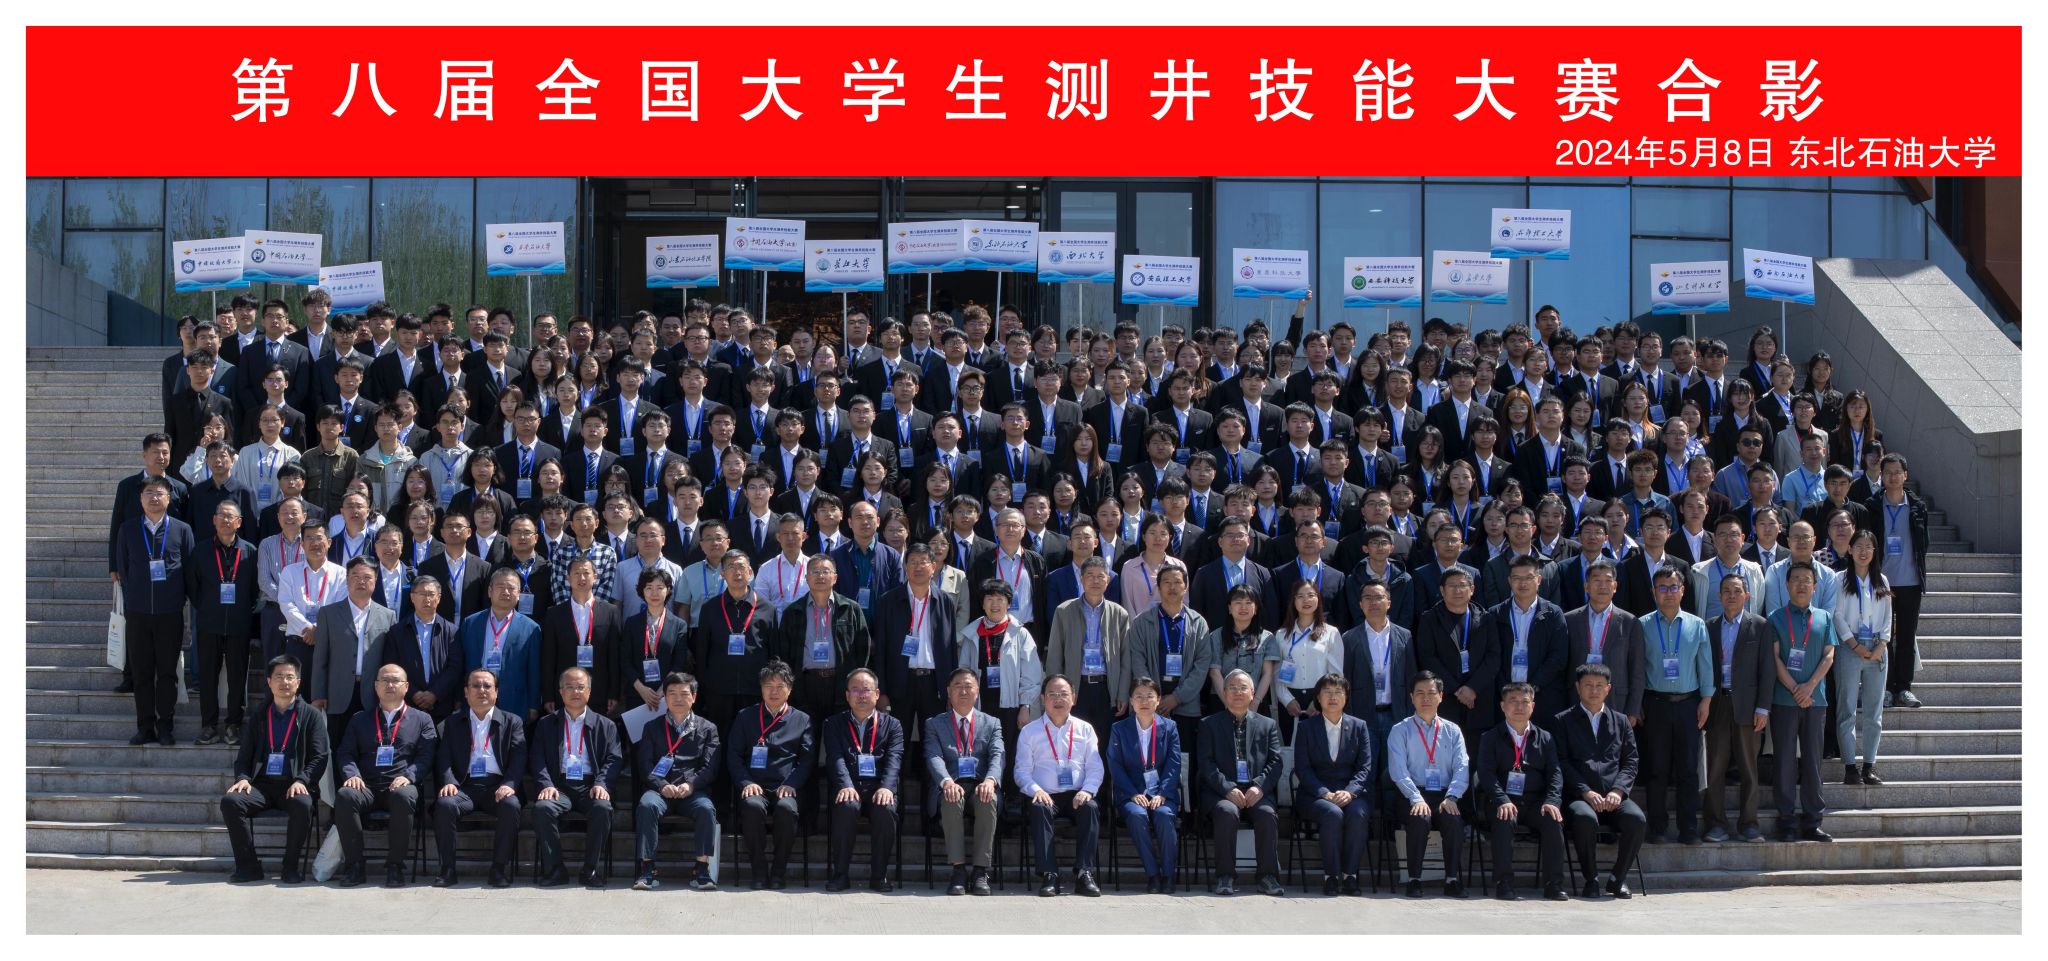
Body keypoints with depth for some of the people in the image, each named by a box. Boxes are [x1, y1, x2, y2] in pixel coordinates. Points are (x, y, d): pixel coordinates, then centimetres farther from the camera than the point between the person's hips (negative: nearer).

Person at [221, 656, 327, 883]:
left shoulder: (311, 715, 9)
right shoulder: (258, 716, 18)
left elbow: (319, 757, 3)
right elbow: (243, 756, 17)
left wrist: (301, 781, -15)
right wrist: (242, 778, -5)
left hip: (295, 786, -3)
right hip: (262, 785, 3)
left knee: (302, 804, -37)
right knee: (230, 800, -27)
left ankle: (291, 867, -21)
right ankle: (248, 866, -17)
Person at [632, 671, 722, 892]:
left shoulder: (707, 729, 16)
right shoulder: (653, 727, 18)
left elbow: (709, 767, 5)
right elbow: (645, 765, 6)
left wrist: (690, 784, -14)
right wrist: (662, 785, -13)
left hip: (692, 790, 0)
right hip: (659, 788, 0)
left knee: (706, 809, -33)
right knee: (647, 805, -34)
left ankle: (702, 870, -29)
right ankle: (646, 870, -32)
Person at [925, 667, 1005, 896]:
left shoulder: (991, 723, 19)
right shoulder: (934, 724, 16)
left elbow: (997, 756, 1)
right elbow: (934, 757, -2)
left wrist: (989, 780, -22)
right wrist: (947, 782, -24)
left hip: (981, 785, 1)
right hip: (950, 785, -1)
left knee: (988, 800, -35)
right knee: (952, 800, -36)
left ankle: (980, 871, -32)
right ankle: (958, 870, -33)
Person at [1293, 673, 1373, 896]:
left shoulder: (1359, 726, 12)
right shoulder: (1306, 728, 9)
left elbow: (1365, 767, 4)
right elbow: (1302, 769, 0)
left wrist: (1349, 792, -16)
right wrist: (1325, 793, -16)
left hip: (1352, 792, 1)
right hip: (1315, 794, -1)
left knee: (1358, 814, -33)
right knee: (1332, 814, -34)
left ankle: (1350, 875, -25)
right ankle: (1331, 876, -27)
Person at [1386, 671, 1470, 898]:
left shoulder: (1452, 731, 16)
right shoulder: (1400, 731, 9)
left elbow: (1462, 769, 5)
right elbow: (1398, 770, -4)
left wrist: (1451, 797, -14)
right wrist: (1416, 799, -20)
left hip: (1445, 797, 2)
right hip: (1413, 796, -2)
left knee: (1454, 820, -31)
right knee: (1420, 819, -34)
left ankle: (1452, 880, -23)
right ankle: (1414, 880, -23)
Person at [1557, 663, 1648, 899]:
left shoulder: (1621, 721, 21)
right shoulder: (1564, 721, 12)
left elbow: (1630, 762, 13)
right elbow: (1563, 763, 2)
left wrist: (1618, 791, -6)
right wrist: (1586, 792, -12)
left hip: (1614, 797, 3)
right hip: (1579, 796, -3)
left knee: (1636, 818, -29)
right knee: (1584, 818, -37)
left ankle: (1618, 878, -8)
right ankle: (1591, 880, -17)